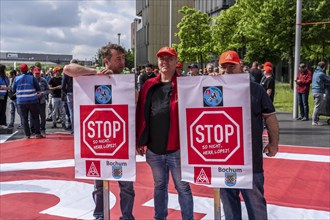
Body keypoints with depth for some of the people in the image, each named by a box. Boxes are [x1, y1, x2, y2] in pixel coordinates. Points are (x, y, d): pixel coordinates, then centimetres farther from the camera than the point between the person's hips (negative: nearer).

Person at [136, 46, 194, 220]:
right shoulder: (149, 86, 9)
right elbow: (141, 114, 8)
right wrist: (140, 141, 5)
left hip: (177, 148, -4)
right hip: (153, 149, 4)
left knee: (183, 187, 7)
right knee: (159, 186, 19)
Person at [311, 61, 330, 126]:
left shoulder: (315, 72, 14)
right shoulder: (321, 74, -12)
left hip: (314, 91, 9)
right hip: (319, 91, -9)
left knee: (316, 106, 15)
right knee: (317, 106, -6)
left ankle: (315, 119, 19)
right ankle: (314, 121, -5)